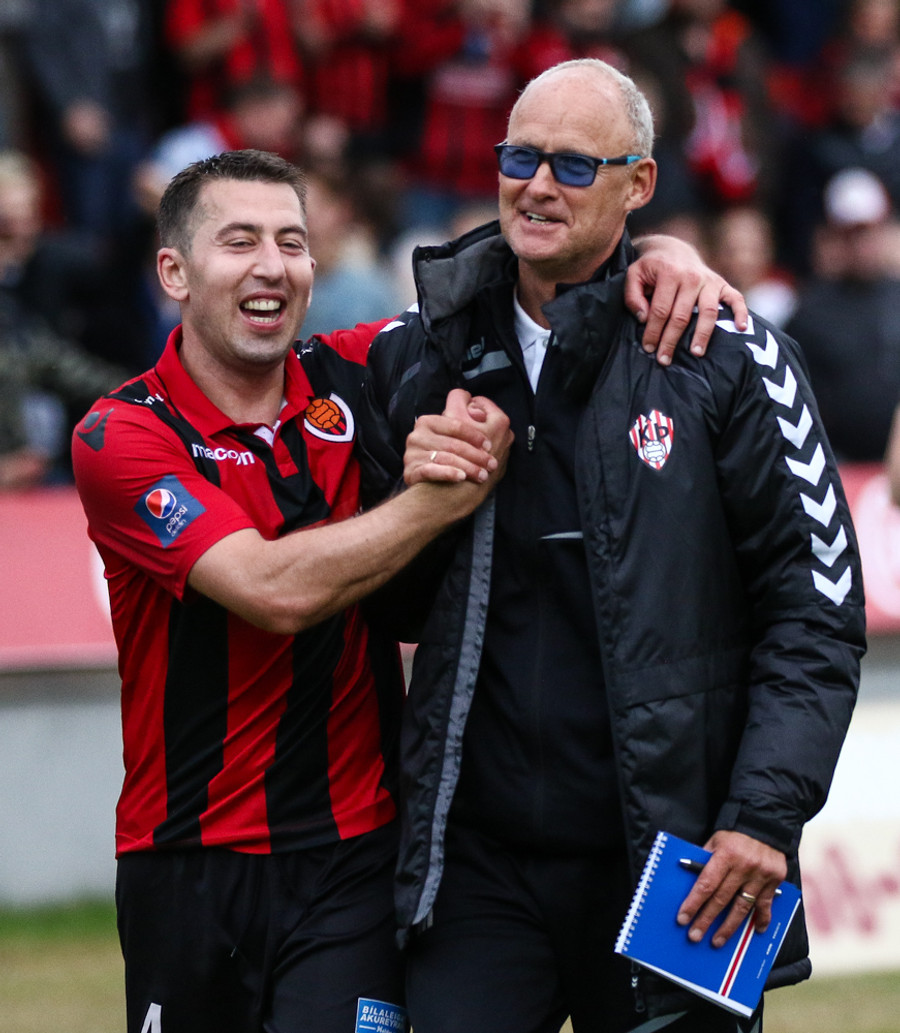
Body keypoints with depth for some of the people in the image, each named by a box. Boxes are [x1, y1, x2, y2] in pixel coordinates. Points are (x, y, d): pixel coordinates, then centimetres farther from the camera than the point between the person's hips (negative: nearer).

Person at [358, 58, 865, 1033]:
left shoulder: (727, 357, -2)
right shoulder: (418, 357, 8)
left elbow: (817, 606, -3)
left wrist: (765, 816, -12)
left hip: (676, 865, -2)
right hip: (477, 860, 2)